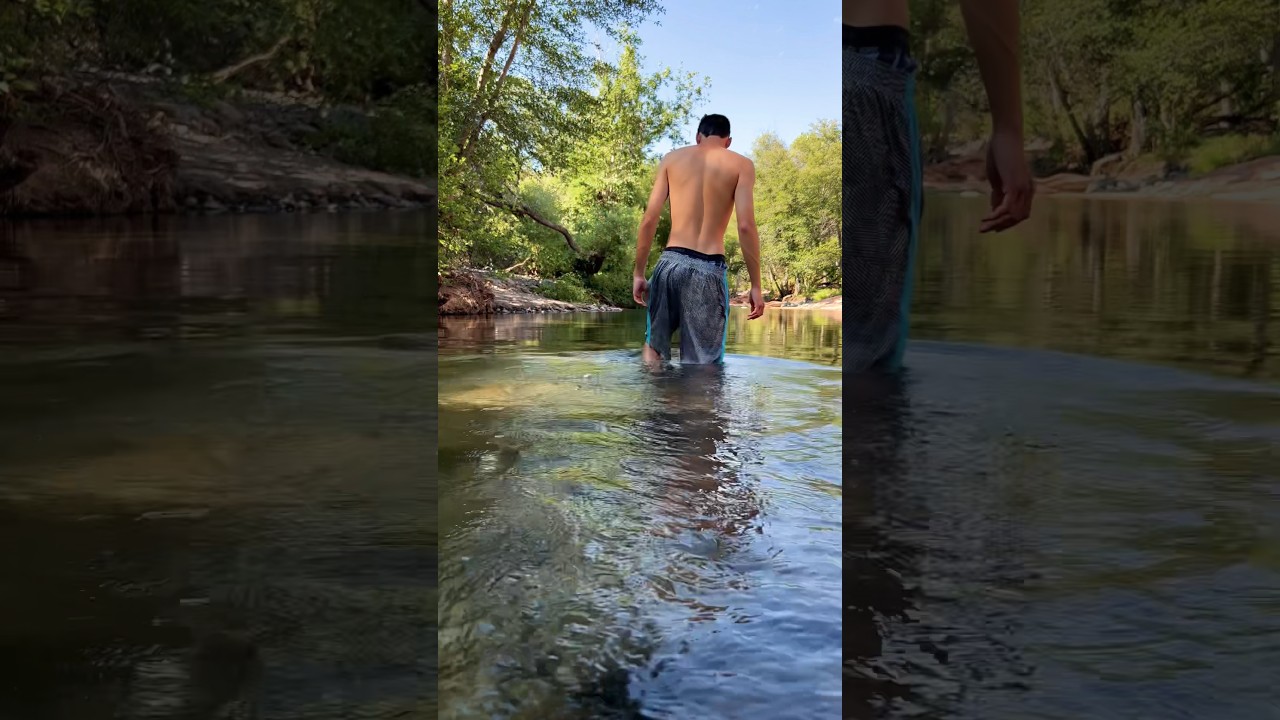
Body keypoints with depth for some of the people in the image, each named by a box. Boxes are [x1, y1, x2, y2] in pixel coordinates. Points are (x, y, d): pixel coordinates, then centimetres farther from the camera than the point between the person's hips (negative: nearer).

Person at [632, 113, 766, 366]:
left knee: (654, 345, 16)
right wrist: (756, 285, -2)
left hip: (671, 262, 2)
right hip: (709, 269, -2)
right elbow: (746, 226, -5)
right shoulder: (741, 165, 5)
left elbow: (649, 219, 6)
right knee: (701, 363, 2)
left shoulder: (672, 158, 12)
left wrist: (639, 273, 12)